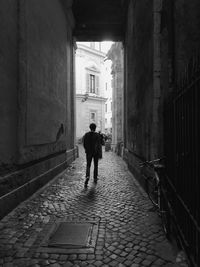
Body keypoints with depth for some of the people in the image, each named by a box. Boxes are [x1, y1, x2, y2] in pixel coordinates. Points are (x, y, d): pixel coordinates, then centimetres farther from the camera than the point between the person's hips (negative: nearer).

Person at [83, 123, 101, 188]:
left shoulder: (86, 135, -1)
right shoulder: (97, 135, -8)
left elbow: (84, 144, 2)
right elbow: (99, 144, -13)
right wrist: (99, 152, -6)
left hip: (89, 152, 1)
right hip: (96, 152, -1)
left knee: (88, 166, 7)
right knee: (95, 165, 16)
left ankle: (87, 177, -19)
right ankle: (95, 179, 23)